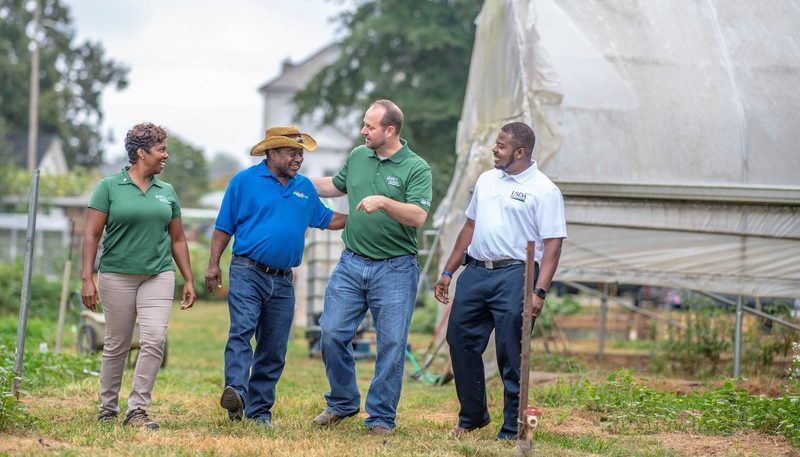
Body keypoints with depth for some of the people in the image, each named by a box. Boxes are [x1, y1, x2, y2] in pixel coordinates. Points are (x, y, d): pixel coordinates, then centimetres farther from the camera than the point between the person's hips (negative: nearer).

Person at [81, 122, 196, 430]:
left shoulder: (166, 192, 11)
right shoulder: (110, 187, -1)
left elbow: (177, 239, 16)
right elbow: (92, 234, -3)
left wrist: (188, 280, 13)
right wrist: (87, 278, -10)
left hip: (158, 276, 3)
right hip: (117, 275, -3)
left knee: (154, 341, -12)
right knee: (116, 346, 4)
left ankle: (137, 410, -8)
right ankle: (108, 409, 18)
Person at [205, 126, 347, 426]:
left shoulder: (305, 187, 14)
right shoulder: (245, 181, 1)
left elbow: (326, 219, 23)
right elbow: (224, 227, 2)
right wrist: (214, 264, -5)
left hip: (283, 280, 5)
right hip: (247, 273, -5)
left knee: (274, 349, 5)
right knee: (242, 331, -23)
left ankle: (259, 409, 11)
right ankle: (236, 392, -37)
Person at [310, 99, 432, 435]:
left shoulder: (416, 168, -9)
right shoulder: (358, 157, 8)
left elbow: (418, 217, -21)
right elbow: (336, 186, 27)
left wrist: (383, 201, -32)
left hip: (395, 269, -5)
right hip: (351, 264, 5)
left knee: (391, 344, -1)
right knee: (333, 334, 3)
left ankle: (381, 417, 10)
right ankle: (342, 403, 21)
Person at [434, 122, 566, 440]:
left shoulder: (544, 190, -5)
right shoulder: (487, 180, 15)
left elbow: (552, 245, -10)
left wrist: (539, 292, -19)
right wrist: (448, 272, 20)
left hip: (514, 274, -7)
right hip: (476, 271, 7)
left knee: (511, 355, -3)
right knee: (460, 342, 8)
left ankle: (512, 431, 5)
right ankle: (472, 417, 25)